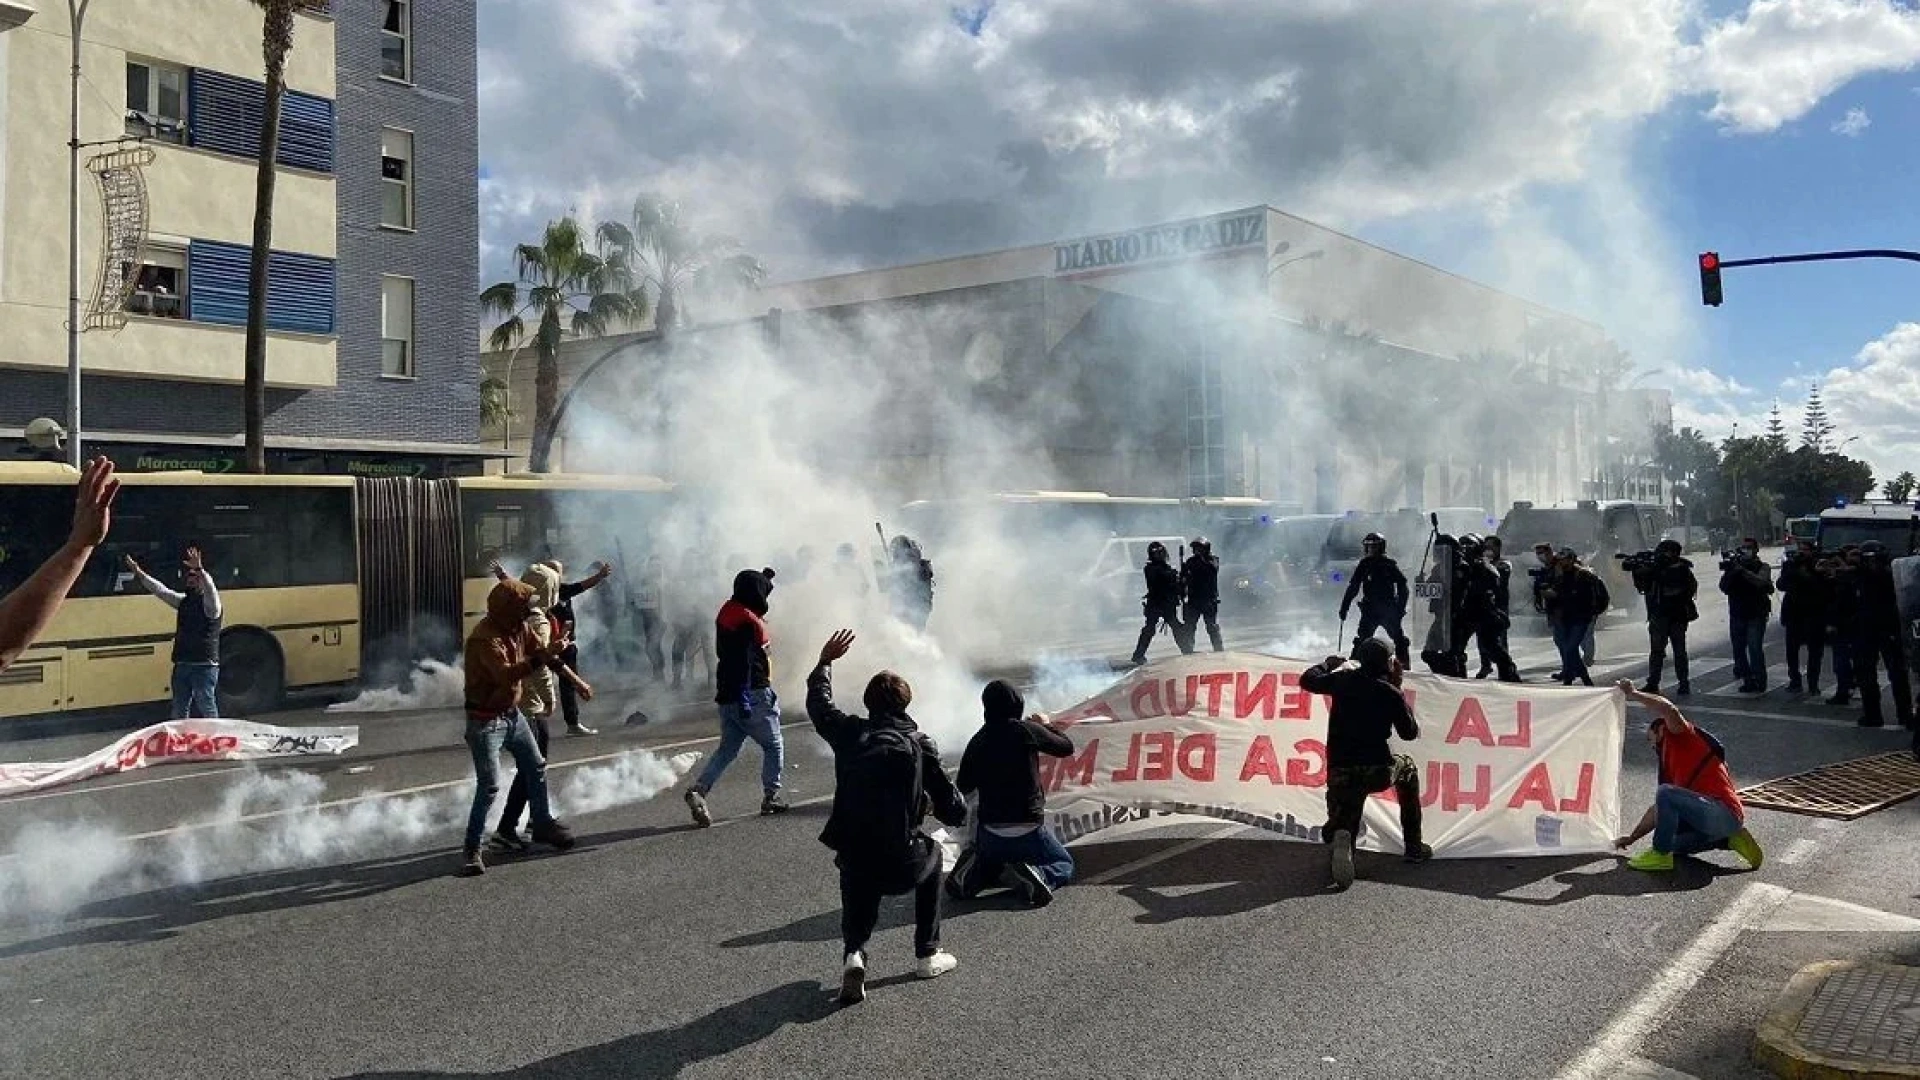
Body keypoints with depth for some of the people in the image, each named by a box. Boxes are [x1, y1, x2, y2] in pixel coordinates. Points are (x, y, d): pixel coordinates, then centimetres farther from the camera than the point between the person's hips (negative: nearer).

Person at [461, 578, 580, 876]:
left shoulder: (519, 628, 0)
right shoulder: (485, 638, -27)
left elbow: (540, 654, 13)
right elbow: (506, 673, -40)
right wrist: (544, 655, -45)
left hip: (512, 713, 9)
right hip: (485, 720, -9)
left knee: (536, 767, 19)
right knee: (489, 786, -11)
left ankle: (542, 824, 38)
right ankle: (473, 850, 0)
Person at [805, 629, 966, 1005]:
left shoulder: (849, 734, 4)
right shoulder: (919, 745, -1)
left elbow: (817, 703, 27)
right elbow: (954, 813, -1)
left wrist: (824, 663, 42)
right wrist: (957, 809, 23)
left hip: (854, 863, 2)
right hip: (901, 867, -2)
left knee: (859, 909, 33)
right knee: (931, 850, 33)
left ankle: (853, 954, -2)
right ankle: (927, 954, 32)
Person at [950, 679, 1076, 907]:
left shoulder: (978, 740, 0)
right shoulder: (1026, 730, -11)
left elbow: (964, 787, 9)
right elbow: (1066, 747, 4)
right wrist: (1046, 724, 21)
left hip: (990, 832, 4)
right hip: (1028, 831, -4)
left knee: (988, 859, 35)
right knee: (1063, 865, 19)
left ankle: (974, 872, 1)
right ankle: (1032, 876, -13)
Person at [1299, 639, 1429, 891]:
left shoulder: (1343, 680, 4)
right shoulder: (1390, 693, -2)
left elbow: (1307, 679, 21)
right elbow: (1410, 733, 10)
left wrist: (1329, 663, 39)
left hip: (1340, 774, 1)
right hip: (1378, 771, -1)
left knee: (1341, 825, 18)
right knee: (1408, 767, 33)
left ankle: (1342, 837, -26)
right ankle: (1413, 847, 33)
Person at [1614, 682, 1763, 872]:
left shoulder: (1684, 738, 0)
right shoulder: (1671, 763, 24)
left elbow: (1670, 710, -24)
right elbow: (1658, 809, 27)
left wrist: (1633, 694, -13)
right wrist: (1631, 838, 27)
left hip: (1725, 813, -10)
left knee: (1666, 793, -25)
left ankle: (1661, 855, -14)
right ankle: (1729, 839, 14)